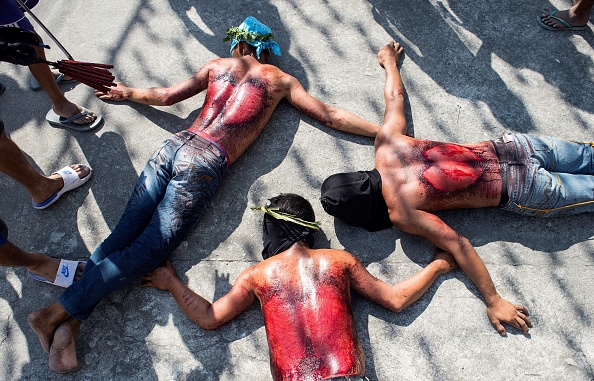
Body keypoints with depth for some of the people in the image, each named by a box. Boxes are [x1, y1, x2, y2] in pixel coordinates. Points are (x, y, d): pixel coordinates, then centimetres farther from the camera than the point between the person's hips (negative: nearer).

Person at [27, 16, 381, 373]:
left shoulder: (217, 65, 22)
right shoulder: (280, 79, 16)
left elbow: (167, 95, 22)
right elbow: (330, 116, 15)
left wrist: (127, 92, 41)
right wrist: (385, 131, 22)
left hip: (173, 144, 5)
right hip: (206, 161, -4)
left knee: (124, 234, -1)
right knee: (146, 251, -4)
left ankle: (70, 322, -8)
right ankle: (57, 312, -7)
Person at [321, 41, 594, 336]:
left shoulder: (401, 214, -23)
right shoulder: (386, 141, -9)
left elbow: (458, 245, -26)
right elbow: (395, 96, 5)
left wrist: (494, 301, -21)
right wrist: (390, 62, 25)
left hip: (521, 193, -5)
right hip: (508, 144, 6)